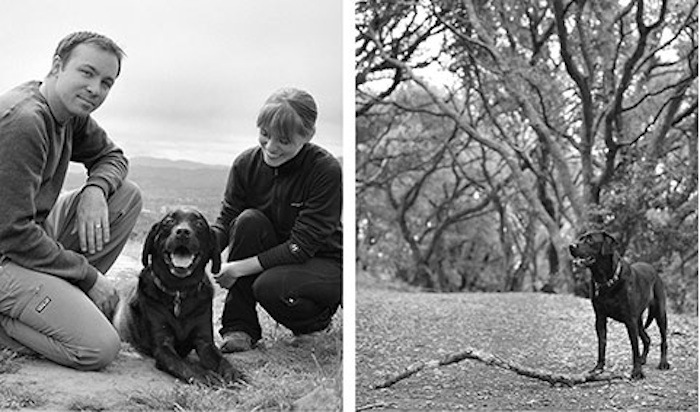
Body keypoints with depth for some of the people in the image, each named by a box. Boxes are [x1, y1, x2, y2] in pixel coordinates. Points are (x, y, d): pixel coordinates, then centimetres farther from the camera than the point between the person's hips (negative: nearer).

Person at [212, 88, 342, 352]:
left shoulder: (326, 170, -24)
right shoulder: (246, 164, -10)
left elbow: (302, 245, -25)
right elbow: (225, 221, -7)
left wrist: (239, 267, -27)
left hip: (323, 263, -4)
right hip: (270, 259, 4)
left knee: (270, 286, -33)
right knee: (248, 220, -25)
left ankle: (317, 319, 3)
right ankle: (239, 326, -15)